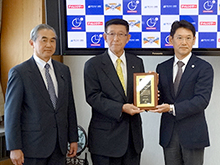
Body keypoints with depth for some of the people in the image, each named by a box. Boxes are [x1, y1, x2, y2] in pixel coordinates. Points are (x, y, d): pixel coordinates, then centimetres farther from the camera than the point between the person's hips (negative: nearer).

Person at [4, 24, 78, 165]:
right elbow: (11, 113, -9)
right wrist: (14, 148, -12)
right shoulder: (19, 73, -7)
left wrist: (73, 138, 10)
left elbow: (70, 106, 12)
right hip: (33, 146, -4)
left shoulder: (64, 70, 10)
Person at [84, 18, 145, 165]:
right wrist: (121, 108, -20)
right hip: (106, 135, -4)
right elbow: (93, 96, -10)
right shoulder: (93, 65, -2)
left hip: (133, 133, 4)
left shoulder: (137, 62, 11)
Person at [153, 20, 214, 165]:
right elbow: (160, 99, 8)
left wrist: (172, 108, -23)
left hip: (193, 134, -3)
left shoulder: (204, 68, -4)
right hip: (168, 133, 4)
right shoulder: (162, 68, 9)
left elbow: (202, 100, -15)